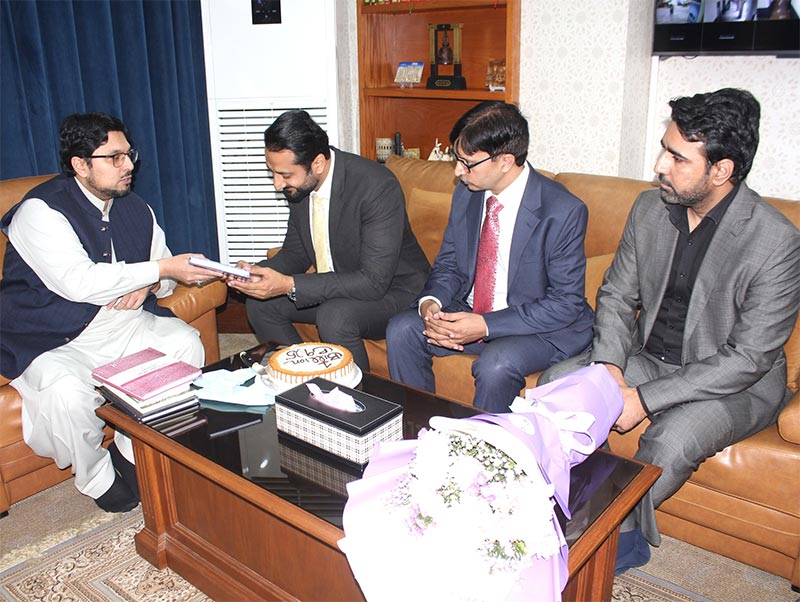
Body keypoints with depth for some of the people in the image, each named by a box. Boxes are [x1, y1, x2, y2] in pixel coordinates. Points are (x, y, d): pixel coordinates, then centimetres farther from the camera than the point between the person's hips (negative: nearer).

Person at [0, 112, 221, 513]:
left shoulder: (134, 209, 7)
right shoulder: (41, 210, -14)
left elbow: (165, 275, 15)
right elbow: (80, 282, -27)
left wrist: (147, 286, -10)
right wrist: (162, 269, -26)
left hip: (124, 324, 6)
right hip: (52, 341, -6)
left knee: (186, 344, -16)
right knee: (68, 393, -33)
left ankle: (133, 451, -1)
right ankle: (96, 477, -1)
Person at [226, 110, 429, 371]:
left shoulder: (378, 187, -28)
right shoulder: (299, 183, -6)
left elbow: (374, 281, -31)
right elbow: (295, 252, 8)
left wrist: (290, 285, -34)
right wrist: (259, 271, -15)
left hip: (392, 289, -7)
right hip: (334, 288, 7)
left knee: (334, 317, -33)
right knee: (260, 303, -5)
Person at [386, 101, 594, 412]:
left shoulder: (564, 212, -20)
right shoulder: (466, 193, -1)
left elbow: (566, 303, -18)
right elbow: (448, 262, 9)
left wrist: (486, 326, -26)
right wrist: (431, 301, -15)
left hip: (544, 327, -6)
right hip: (470, 312, 6)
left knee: (496, 364, -34)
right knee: (401, 329, -11)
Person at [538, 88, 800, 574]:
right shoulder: (650, 209, -4)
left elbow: (748, 359, -22)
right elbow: (617, 295, 4)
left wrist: (645, 398, -25)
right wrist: (609, 364, -15)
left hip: (737, 384, -5)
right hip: (649, 358, 6)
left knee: (673, 440, -34)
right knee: (555, 382, -15)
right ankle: (629, 540, -4)